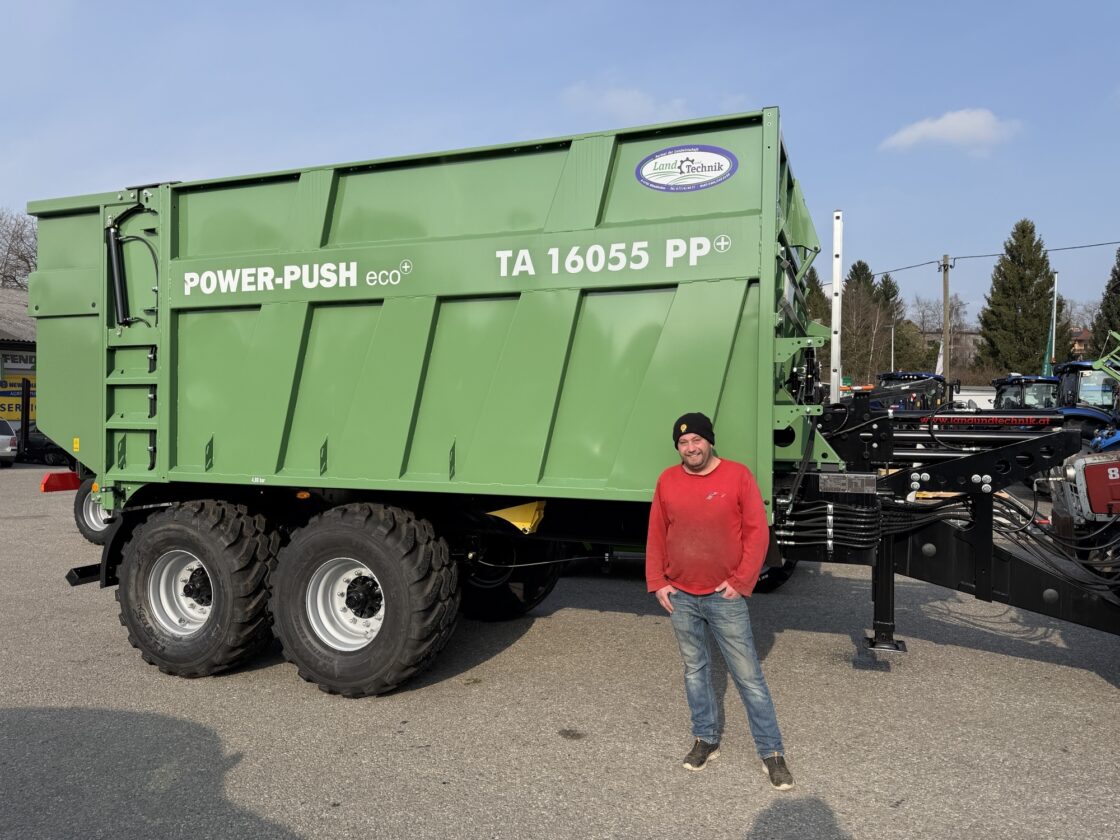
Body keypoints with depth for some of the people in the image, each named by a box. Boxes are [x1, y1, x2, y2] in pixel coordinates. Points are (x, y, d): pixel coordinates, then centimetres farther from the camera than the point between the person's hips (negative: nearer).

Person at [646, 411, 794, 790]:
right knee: (694, 670, 15)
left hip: (724, 596, -3)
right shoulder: (667, 481, 3)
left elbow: (757, 532, -7)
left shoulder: (737, 475, -7)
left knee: (748, 675, 3)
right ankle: (705, 739, 31)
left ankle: (772, 751, 16)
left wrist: (741, 581, -10)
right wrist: (657, 582, 4)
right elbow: (656, 536, 8)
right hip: (680, 598, 3)